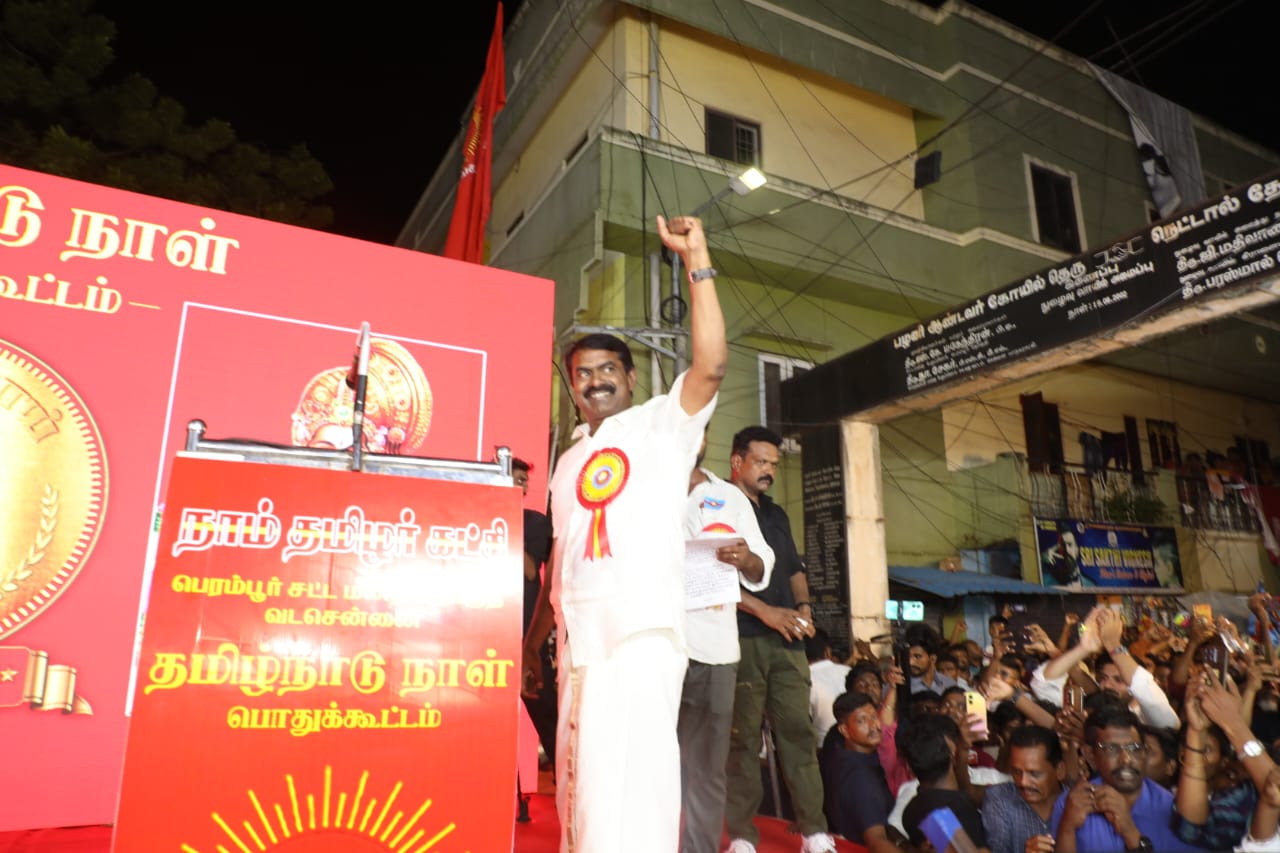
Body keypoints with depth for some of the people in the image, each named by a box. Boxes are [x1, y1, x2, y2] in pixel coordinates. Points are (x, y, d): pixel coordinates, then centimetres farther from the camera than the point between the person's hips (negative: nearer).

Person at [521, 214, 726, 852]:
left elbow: (710, 366, -15)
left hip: (641, 632, -7)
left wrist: (697, 261, -14)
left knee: (627, 784, -14)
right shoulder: (568, 462, 22)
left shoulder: (662, 425, 4)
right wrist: (532, 641, 19)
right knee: (579, 785, 13)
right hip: (577, 641, 7)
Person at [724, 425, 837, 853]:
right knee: (743, 737, -1)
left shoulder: (777, 515, 20)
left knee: (798, 732, 3)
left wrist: (803, 606, 4)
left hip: (786, 640, 6)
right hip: (742, 637, -6)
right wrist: (765, 611, -15)